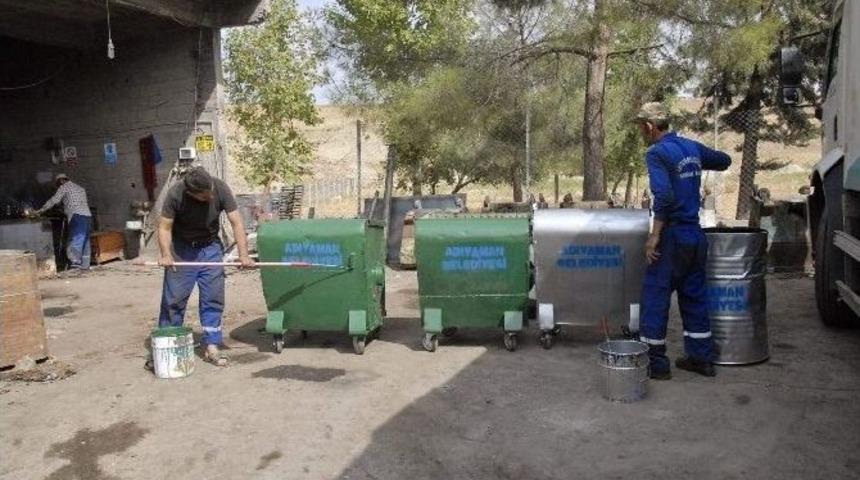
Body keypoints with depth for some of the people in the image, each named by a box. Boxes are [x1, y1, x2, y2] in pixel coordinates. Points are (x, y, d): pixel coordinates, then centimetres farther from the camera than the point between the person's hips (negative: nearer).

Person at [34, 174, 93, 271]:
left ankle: (76, 264, -21)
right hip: (87, 216, 8)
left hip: (77, 217, -8)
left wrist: (40, 211, 7)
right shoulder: (80, 188, 28)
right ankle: (85, 266, 9)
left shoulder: (64, 187, 6)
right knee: (85, 242, 9)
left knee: (74, 242, -12)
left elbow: (53, 200, 1)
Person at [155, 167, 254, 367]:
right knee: (173, 299, -1)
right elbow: (165, 227, -15)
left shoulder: (220, 189, -19)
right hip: (181, 249, -1)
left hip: (211, 248, 2)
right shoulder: (175, 195, -22)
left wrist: (243, 254, -28)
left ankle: (211, 347, 10)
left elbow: (236, 222, -19)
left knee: (213, 298, 0)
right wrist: (166, 254, -30)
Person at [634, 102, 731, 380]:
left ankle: (655, 363, 6)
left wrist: (655, 235, -19)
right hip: (696, 235, 8)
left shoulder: (657, 153, -13)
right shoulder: (692, 147, 9)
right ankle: (701, 358, 24)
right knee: (694, 297, 16)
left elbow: (663, 196, -25)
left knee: (655, 297, 1)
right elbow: (724, 161, 27)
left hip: (673, 235, -8)